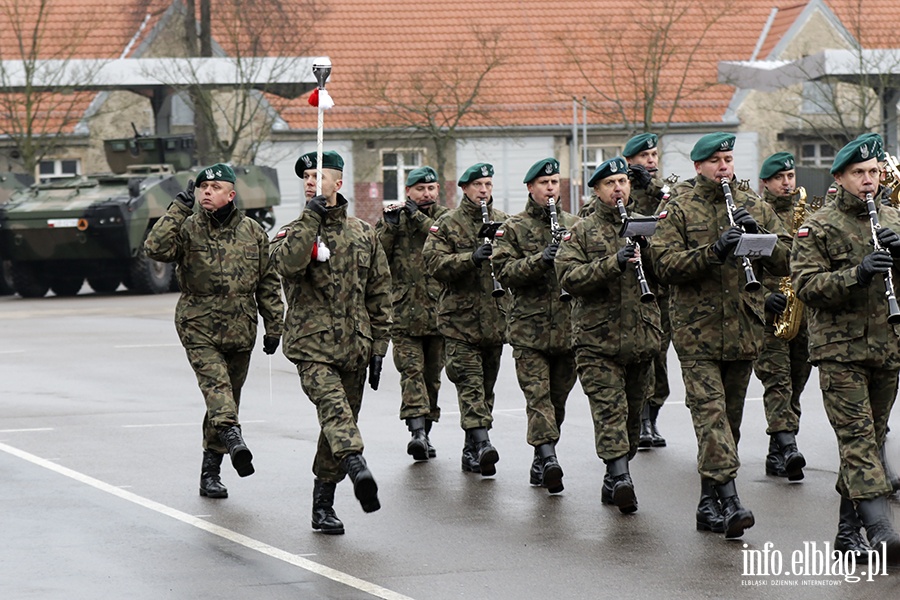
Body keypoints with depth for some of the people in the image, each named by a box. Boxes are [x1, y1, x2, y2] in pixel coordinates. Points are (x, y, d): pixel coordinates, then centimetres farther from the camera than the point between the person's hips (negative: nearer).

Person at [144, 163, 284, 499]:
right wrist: (179, 209, -19)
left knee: (228, 396, 9)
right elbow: (156, 249, -20)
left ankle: (210, 471, 18)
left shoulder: (253, 232, 7)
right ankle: (232, 436, -46)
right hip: (199, 329, -3)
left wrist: (274, 327, 10)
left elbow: (268, 283, 12)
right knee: (215, 383, -26)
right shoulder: (187, 228, -1)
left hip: (240, 332, 3)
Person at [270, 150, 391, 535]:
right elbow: (288, 263, -21)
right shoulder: (295, 231, 4)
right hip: (312, 345, -4)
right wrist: (312, 218, -19)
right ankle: (357, 468, -50)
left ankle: (323, 504, 18)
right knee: (333, 406, -27)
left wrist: (378, 347, 10)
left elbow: (379, 293, 15)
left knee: (339, 423, 8)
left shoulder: (363, 234, 12)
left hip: (354, 345, 4)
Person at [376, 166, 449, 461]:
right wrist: (390, 226, -11)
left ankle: (425, 432, 20)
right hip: (404, 311, -1)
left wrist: (419, 217, -14)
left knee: (432, 374, 9)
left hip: (439, 311, 1)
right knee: (411, 370, -14)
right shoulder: (391, 218, 9)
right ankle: (417, 431, -24)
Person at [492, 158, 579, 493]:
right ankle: (547, 456, -25)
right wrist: (541, 259, -19)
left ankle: (541, 463, 18)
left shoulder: (574, 225, 12)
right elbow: (504, 271, -6)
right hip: (529, 326, -3)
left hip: (568, 327, 3)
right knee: (538, 394, -14)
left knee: (557, 399, 8)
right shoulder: (514, 227, 4)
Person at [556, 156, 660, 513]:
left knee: (632, 412, 8)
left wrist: (648, 251, -10)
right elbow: (569, 277, -10)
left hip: (642, 336, 4)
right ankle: (620, 476, -20)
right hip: (597, 339, -4)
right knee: (610, 409, -13)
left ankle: (614, 481, 13)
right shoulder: (581, 232, 4)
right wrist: (613, 263, -21)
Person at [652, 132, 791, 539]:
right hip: (697, 329, -4)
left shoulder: (754, 207, 11)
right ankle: (728, 498, -23)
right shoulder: (678, 209, 0)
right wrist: (714, 251, -22)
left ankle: (709, 504, 18)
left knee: (730, 416, 9)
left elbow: (785, 261, 7)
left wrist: (758, 235, -10)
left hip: (743, 329, 4)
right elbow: (665, 264, -11)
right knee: (710, 411, -15)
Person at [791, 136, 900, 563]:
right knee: (857, 436, -14)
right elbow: (806, 285, -11)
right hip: (840, 347, -6)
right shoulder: (819, 227, -2)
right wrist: (857, 274, -24)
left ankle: (848, 530, 18)